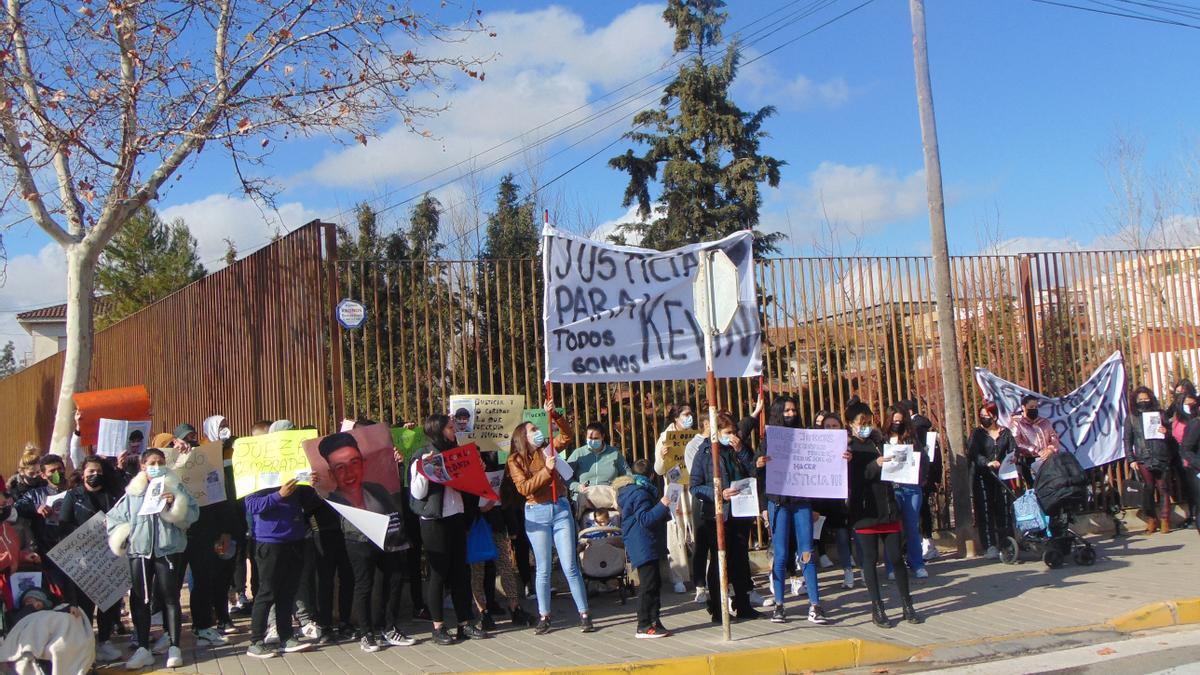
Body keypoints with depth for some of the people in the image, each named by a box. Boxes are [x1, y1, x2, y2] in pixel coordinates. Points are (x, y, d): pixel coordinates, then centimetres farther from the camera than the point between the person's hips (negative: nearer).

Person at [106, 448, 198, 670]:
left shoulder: (175, 488, 4)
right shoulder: (133, 493, 10)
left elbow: (192, 513, -6)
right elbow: (114, 517, 13)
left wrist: (175, 504, -22)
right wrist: (120, 538, -1)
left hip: (169, 550, -3)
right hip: (139, 551, 3)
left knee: (170, 597, 0)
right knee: (139, 599, 6)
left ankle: (174, 647, 7)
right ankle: (143, 649, 15)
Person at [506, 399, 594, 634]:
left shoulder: (548, 449, 9)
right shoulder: (515, 461, 0)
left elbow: (566, 435, 2)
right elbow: (524, 487, -11)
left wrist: (553, 414, -9)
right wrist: (546, 470, -16)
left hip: (560, 509, 2)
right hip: (536, 514, -2)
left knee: (570, 566, 0)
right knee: (543, 569, 4)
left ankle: (584, 614, 4)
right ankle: (544, 617, 15)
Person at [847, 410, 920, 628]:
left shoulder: (878, 442, 13)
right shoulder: (849, 447, -3)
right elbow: (852, 477, -15)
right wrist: (875, 465, -24)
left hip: (888, 508, 4)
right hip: (865, 510, -4)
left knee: (896, 556, 4)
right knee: (870, 558, 3)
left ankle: (907, 606, 13)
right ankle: (877, 609, 10)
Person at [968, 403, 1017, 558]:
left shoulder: (1005, 432, 12)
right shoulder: (977, 433, 4)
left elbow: (1013, 450, 6)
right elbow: (972, 453, -10)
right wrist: (987, 462, -26)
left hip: (1001, 476, 2)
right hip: (982, 477, -2)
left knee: (1004, 510, 0)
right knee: (985, 511, -6)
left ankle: (1006, 544, 9)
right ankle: (990, 547, -5)